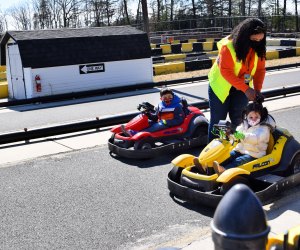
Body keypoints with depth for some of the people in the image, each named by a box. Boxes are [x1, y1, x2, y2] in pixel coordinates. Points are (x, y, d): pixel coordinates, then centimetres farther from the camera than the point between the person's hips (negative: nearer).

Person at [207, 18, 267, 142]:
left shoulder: (258, 47, -10)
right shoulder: (228, 46, -26)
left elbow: (260, 69, -6)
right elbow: (226, 71, -28)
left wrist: (257, 89, -20)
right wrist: (246, 89, -33)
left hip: (242, 88, 4)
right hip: (221, 86, -4)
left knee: (238, 119, 6)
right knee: (218, 120, 3)